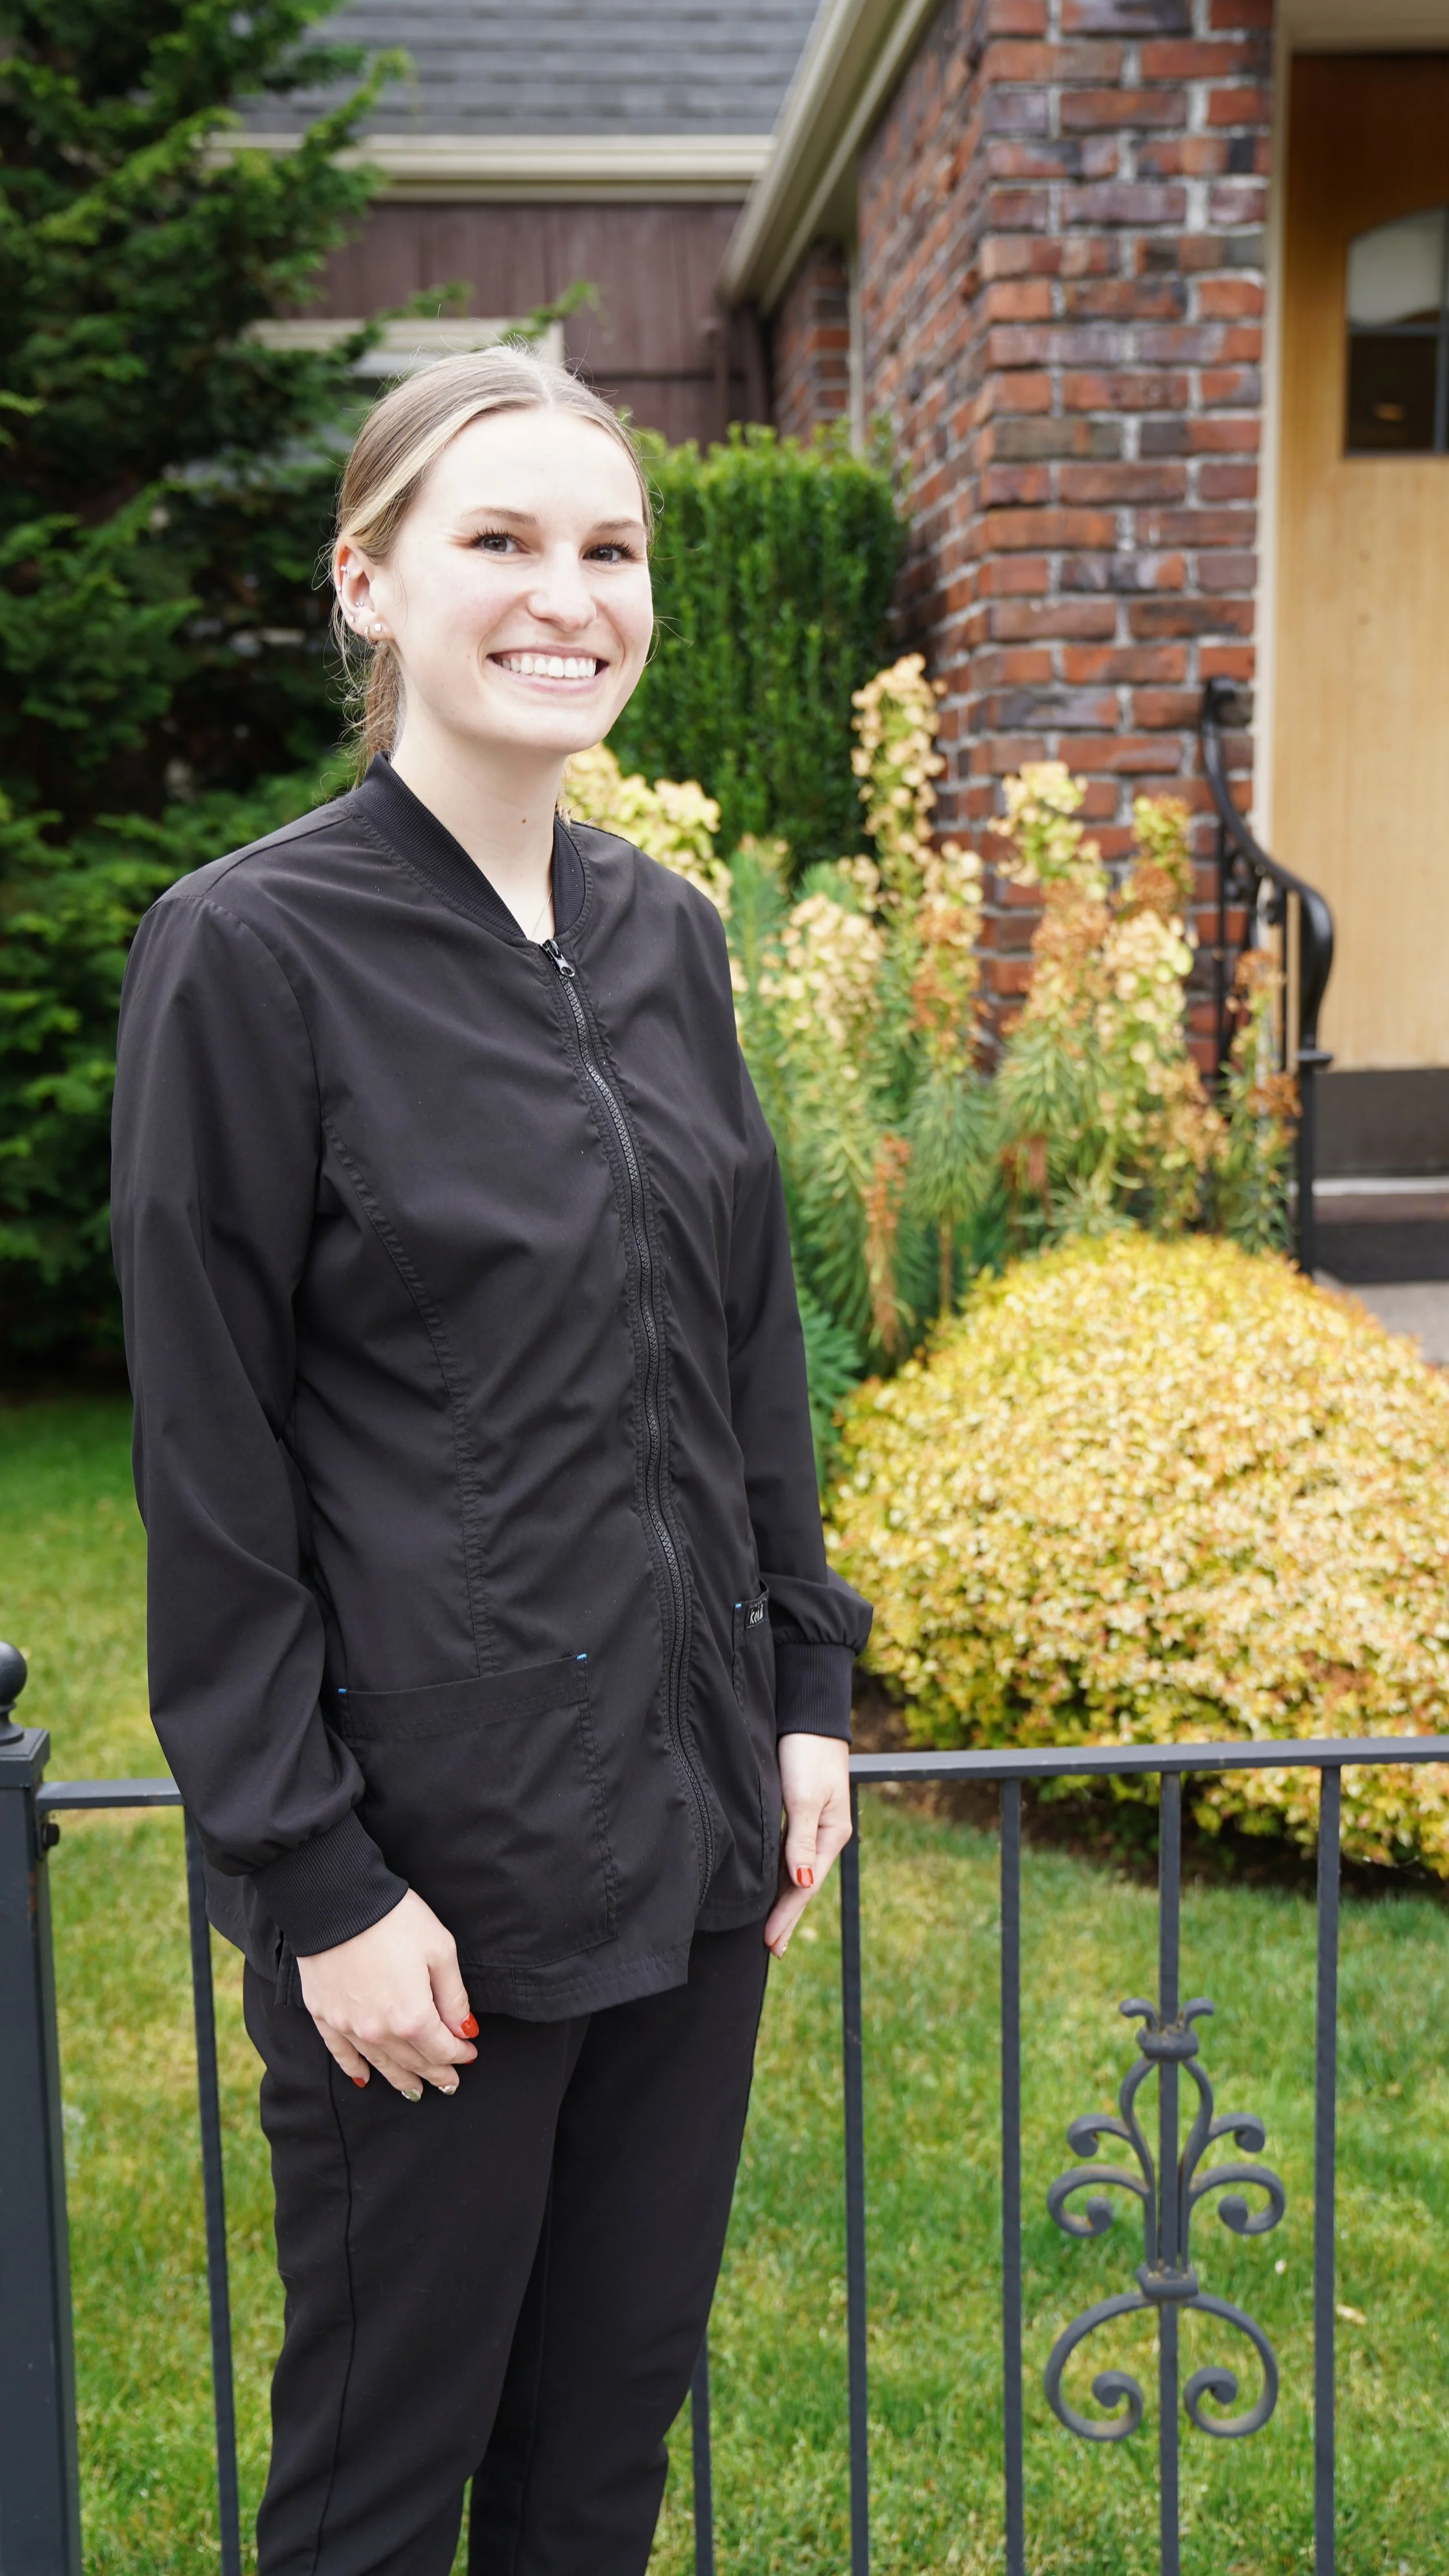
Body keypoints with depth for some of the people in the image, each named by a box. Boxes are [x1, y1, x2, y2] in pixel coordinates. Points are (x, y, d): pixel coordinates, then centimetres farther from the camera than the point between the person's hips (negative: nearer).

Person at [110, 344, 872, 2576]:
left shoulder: (668, 935, 7)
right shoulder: (254, 950, -12)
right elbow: (211, 1474, -12)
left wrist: (808, 1693, 9)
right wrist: (318, 1877, -13)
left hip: (691, 1814, 6)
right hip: (434, 1851, -5)